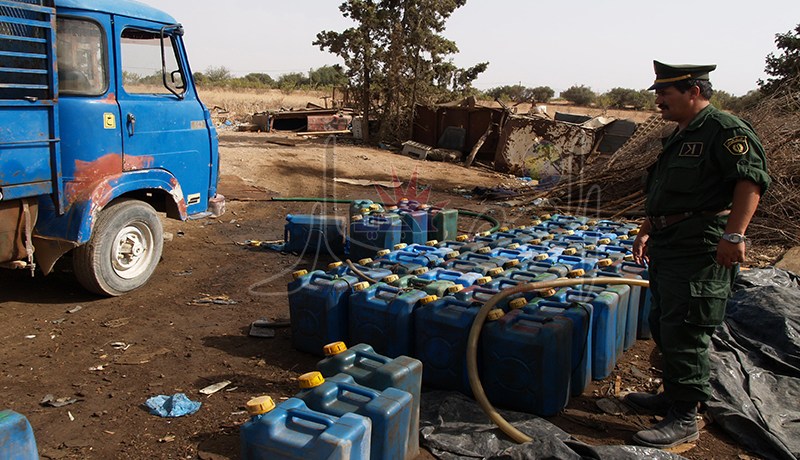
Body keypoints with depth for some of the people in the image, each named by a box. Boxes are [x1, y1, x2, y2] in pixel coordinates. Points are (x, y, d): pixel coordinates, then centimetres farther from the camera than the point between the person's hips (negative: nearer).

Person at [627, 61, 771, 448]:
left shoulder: (726, 130, -10)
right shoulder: (679, 136, 20)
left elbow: (751, 180, -22)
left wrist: (733, 234, -30)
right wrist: (647, 229, 23)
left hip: (701, 249, -10)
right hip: (668, 246, 10)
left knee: (684, 333, -7)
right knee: (663, 326, 16)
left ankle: (684, 419, 4)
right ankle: (673, 397, 31)